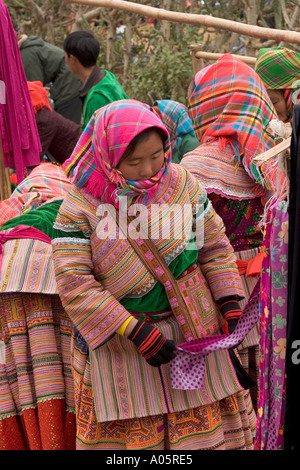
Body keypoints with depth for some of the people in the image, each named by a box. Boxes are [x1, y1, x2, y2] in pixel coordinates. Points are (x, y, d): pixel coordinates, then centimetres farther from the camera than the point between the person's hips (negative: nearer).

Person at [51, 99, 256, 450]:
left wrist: (230, 304, -8)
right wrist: (135, 331, -23)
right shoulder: (81, 205, -14)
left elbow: (215, 247, 4)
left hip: (191, 328, 3)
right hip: (117, 338, -2)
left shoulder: (182, 185, -4)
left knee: (201, 421, 11)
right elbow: (73, 281, -18)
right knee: (129, 429, 7)